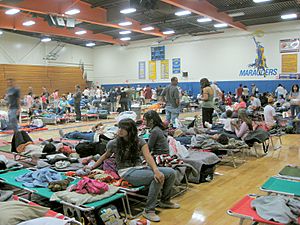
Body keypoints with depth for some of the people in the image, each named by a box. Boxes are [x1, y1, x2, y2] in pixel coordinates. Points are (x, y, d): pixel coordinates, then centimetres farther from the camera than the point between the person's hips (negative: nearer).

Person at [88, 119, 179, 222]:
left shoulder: (140, 142, 0)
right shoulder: (113, 144, -2)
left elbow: (148, 157, -14)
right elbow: (105, 156, 17)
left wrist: (156, 170, -32)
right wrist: (92, 167, 18)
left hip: (140, 168, 5)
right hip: (127, 173, -4)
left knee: (171, 172, -12)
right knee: (157, 177, -31)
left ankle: (165, 201, 11)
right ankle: (148, 210, -19)